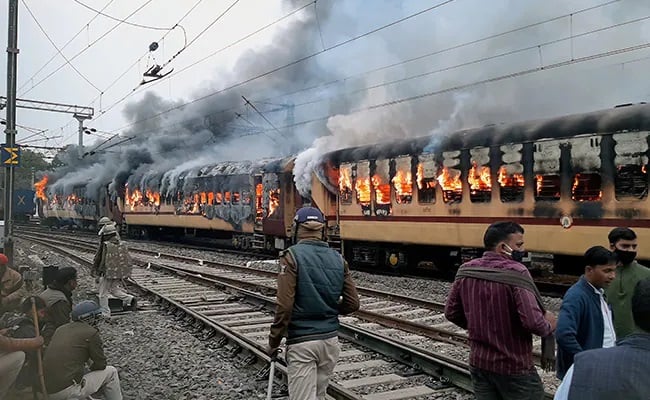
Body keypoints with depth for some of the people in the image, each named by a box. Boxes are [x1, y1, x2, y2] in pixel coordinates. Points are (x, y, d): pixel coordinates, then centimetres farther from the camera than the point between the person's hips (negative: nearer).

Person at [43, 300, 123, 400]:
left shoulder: (61, 329, 15)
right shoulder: (92, 333, -5)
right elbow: (101, 364, 3)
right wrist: (92, 368, 24)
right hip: (68, 389, -7)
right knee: (110, 372, 10)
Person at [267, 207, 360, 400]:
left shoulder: (292, 256, -10)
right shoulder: (338, 259, 4)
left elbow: (285, 305, -17)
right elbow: (352, 303, 4)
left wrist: (274, 341, -6)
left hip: (302, 342, -5)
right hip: (331, 340, 5)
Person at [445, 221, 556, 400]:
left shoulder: (465, 271, -2)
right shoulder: (516, 272, -21)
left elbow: (451, 312, 6)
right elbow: (532, 322, -27)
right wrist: (548, 327, -6)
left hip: (478, 363, 6)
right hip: (514, 366, -5)